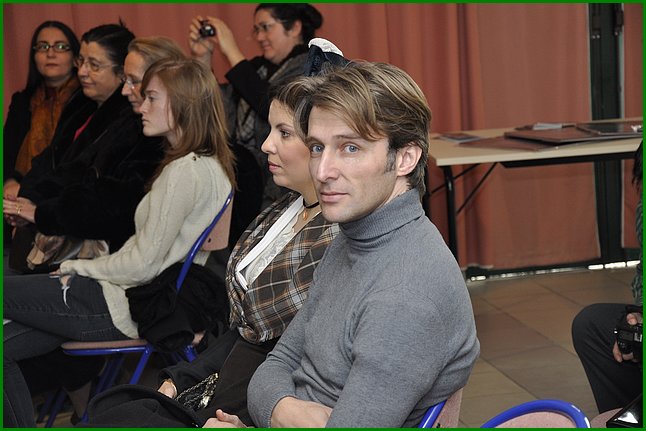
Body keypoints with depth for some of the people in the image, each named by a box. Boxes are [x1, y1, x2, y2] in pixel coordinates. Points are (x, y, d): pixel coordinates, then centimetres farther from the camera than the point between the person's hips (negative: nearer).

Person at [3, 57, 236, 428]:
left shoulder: (185, 171, -19)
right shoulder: (209, 165, 12)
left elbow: (143, 265, -20)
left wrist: (80, 267, -4)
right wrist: (85, 269, 7)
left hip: (127, 307, -9)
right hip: (136, 299, 9)